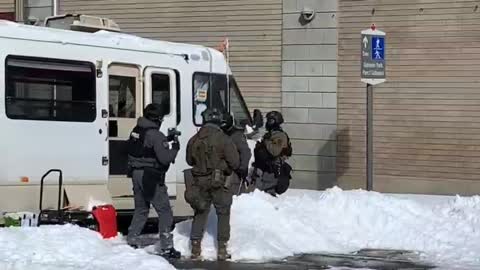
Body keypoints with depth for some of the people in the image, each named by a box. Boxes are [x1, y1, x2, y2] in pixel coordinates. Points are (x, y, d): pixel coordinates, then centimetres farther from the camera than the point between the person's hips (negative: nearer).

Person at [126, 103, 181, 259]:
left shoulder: (135, 131, 8)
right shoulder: (156, 136, -17)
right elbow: (164, 158, -21)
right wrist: (174, 148, -1)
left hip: (136, 174, 8)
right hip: (151, 178, -8)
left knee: (141, 209, 20)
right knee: (164, 211, -1)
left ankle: (132, 241, 20)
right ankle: (166, 247, -3)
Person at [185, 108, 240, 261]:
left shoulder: (194, 140, 1)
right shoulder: (223, 139, -12)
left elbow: (189, 161, 13)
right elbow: (235, 162, -11)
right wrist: (226, 170, 7)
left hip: (199, 182, 3)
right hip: (218, 182, -3)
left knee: (200, 214, 15)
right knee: (223, 214, 9)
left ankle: (195, 248, 14)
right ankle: (222, 249, 7)